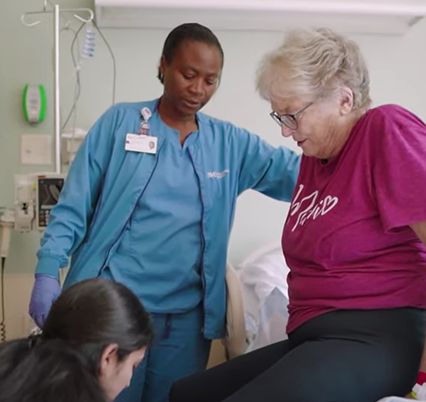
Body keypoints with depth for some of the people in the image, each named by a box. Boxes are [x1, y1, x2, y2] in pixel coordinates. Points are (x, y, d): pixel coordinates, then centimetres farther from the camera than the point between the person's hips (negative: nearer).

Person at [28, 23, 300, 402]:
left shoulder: (230, 143, 6)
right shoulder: (120, 122, -1)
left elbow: (300, 173, -2)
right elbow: (73, 207, -1)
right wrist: (47, 273, -11)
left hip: (187, 315, 3)